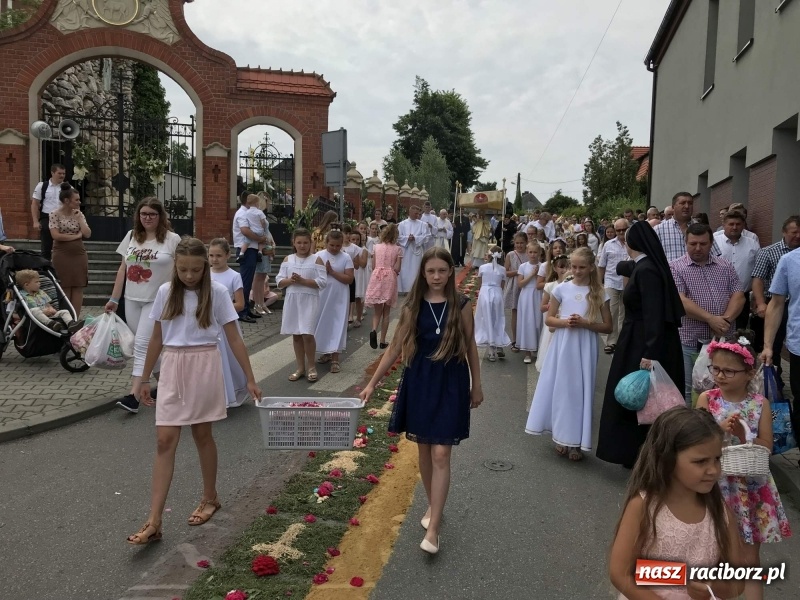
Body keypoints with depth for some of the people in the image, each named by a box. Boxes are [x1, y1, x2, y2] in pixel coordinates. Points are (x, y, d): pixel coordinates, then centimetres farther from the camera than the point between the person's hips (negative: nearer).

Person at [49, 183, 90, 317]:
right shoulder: (55, 214, -5)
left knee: (78, 288, 3)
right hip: (62, 255, -4)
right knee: (65, 288, 0)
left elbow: (88, 234, 0)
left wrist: (79, 219, -5)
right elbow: (56, 235, -14)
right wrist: (76, 236, -9)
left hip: (79, 254, 4)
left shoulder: (79, 214, 8)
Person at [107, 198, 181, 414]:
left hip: (157, 301, -5)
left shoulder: (172, 239, -5)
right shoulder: (131, 236, 8)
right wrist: (114, 299, 9)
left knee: (142, 344, -12)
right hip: (132, 300, 5)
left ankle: (134, 395, -12)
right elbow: (123, 269, 11)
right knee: (148, 345, 11)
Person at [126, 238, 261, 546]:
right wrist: (144, 379, 14)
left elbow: (234, 339, -4)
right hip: (172, 368, 3)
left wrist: (250, 379, -5)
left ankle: (210, 498, 31)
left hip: (204, 366, -2)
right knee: (165, 441, -2)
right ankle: (154, 521, 1)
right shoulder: (166, 292, 2)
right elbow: (157, 339, 10)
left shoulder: (217, 292, -6)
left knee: (202, 434, 10)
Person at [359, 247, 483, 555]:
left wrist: (476, 385, 9)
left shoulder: (461, 305, -4)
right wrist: (372, 382, 0)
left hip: (451, 384, -2)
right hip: (419, 382, 2)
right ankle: (432, 506, 34)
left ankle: (433, 530, -1)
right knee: (424, 451, 13)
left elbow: (470, 346, 4)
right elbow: (395, 348, 2)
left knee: (441, 454, -5)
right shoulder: (412, 307, -1)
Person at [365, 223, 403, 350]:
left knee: (377, 311, 9)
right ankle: (382, 341, 11)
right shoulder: (397, 249, -3)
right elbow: (397, 268, -8)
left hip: (376, 278, 1)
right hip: (390, 279, -1)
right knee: (386, 313, 9)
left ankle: (374, 330, -20)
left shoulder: (376, 247, 2)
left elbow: (373, 266, 4)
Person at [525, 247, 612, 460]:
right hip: (562, 346, 1)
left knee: (580, 391, 3)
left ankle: (576, 441, 13)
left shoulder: (599, 294, 1)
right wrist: (565, 322, -14)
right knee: (560, 389, 5)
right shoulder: (562, 289, 2)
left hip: (585, 349, -1)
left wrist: (585, 323, -14)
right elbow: (549, 319, 6)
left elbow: (608, 327, 1)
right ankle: (561, 437, 20)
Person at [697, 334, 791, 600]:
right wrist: (719, 429, -24)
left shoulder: (760, 404, -5)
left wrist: (742, 433, -22)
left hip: (751, 487, 0)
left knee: (750, 558, 9)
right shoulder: (706, 399, -6)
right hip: (715, 484, 0)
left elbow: (767, 447, -7)